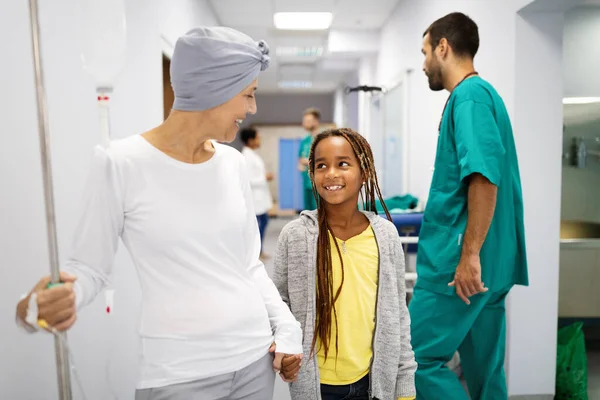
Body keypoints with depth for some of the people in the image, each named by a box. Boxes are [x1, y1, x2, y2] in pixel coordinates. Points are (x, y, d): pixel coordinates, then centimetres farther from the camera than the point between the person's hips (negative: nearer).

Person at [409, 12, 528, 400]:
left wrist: (469, 255, -23)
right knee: (486, 368, 17)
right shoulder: (481, 94, 18)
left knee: (417, 360, -2)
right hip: (489, 264, 10)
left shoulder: (469, 95, -11)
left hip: (460, 264, -10)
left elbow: (484, 176, -24)